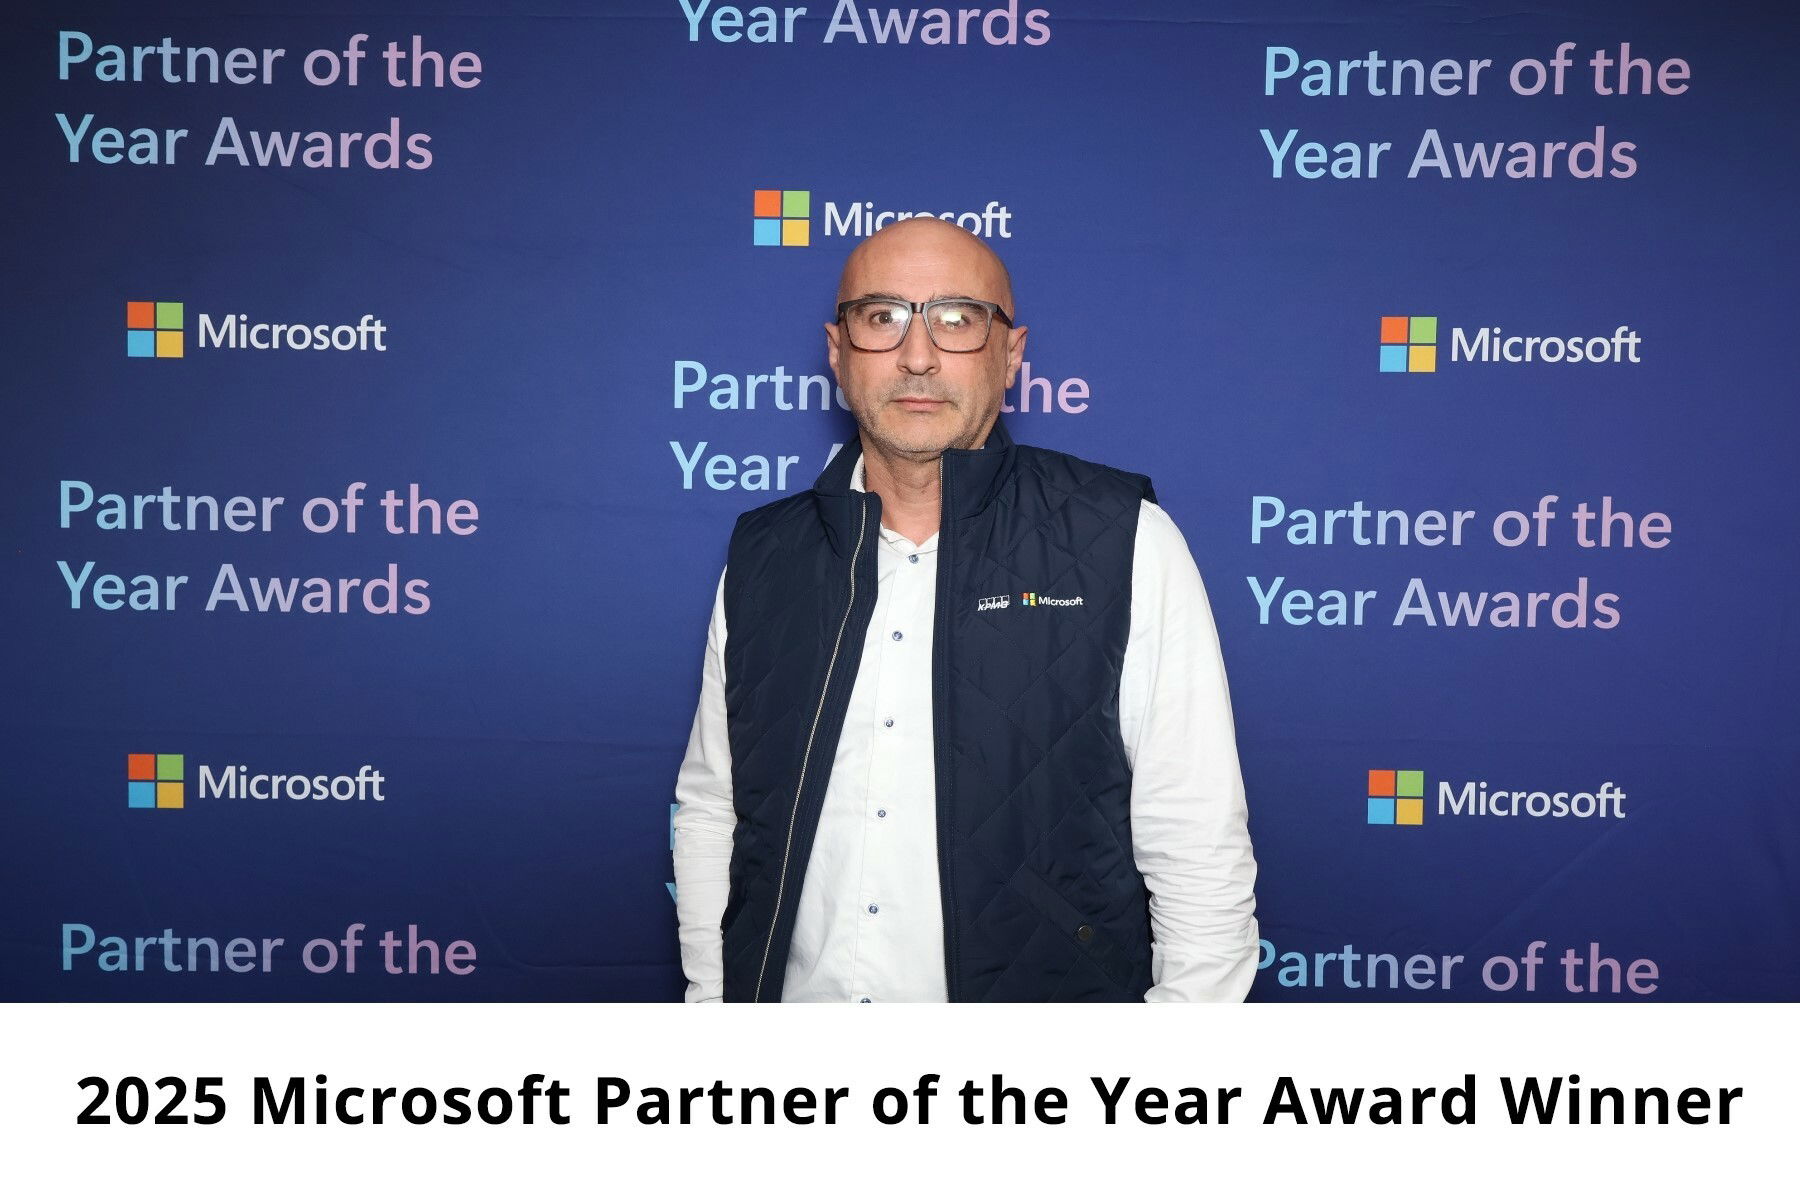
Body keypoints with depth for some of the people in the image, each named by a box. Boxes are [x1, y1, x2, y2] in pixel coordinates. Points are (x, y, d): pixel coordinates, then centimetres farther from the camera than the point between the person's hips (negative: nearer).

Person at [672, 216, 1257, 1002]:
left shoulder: (1126, 545, -11)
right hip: (794, 992, 3)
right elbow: (708, 808, 7)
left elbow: (1199, 853, -11)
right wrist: (709, 996, 2)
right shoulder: (761, 556, 0)